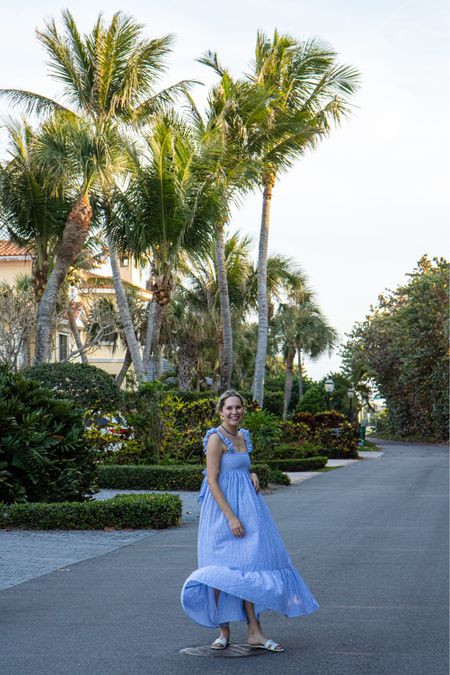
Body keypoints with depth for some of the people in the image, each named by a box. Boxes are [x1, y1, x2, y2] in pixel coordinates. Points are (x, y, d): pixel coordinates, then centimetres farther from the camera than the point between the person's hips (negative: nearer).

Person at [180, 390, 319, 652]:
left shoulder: (243, 437, 12)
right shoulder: (216, 438, -11)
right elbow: (212, 481, -16)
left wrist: (253, 476, 3)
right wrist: (231, 517, -20)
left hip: (247, 507, 7)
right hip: (223, 508, -7)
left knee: (248, 566, 3)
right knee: (223, 571, 0)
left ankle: (255, 632, 4)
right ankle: (224, 631, 11)